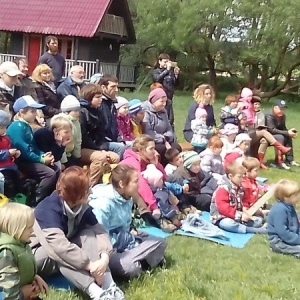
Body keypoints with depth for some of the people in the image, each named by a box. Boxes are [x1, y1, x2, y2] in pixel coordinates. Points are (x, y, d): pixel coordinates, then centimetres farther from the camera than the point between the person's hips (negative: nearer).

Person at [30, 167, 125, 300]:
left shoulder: (82, 206, -9)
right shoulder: (49, 209, -31)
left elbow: (99, 230, -17)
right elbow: (60, 246, -43)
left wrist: (105, 257, -36)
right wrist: (91, 266, -44)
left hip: (62, 251, 6)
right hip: (40, 255, -6)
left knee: (89, 233, -19)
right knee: (61, 254, -37)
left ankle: (108, 285, -32)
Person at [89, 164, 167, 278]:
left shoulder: (127, 198, 4)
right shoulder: (103, 203, -24)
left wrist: (131, 232, -4)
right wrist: (130, 238, -15)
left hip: (123, 240, 8)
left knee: (160, 242, -1)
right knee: (130, 267, -34)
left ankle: (128, 259, -8)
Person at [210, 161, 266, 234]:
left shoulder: (239, 187, 11)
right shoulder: (223, 189, -17)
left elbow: (243, 203, 19)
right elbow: (223, 208, -26)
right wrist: (240, 215, -25)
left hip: (238, 217, 9)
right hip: (223, 218, -8)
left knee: (258, 220, 1)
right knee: (228, 224, -43)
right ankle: (254, 230, -36)